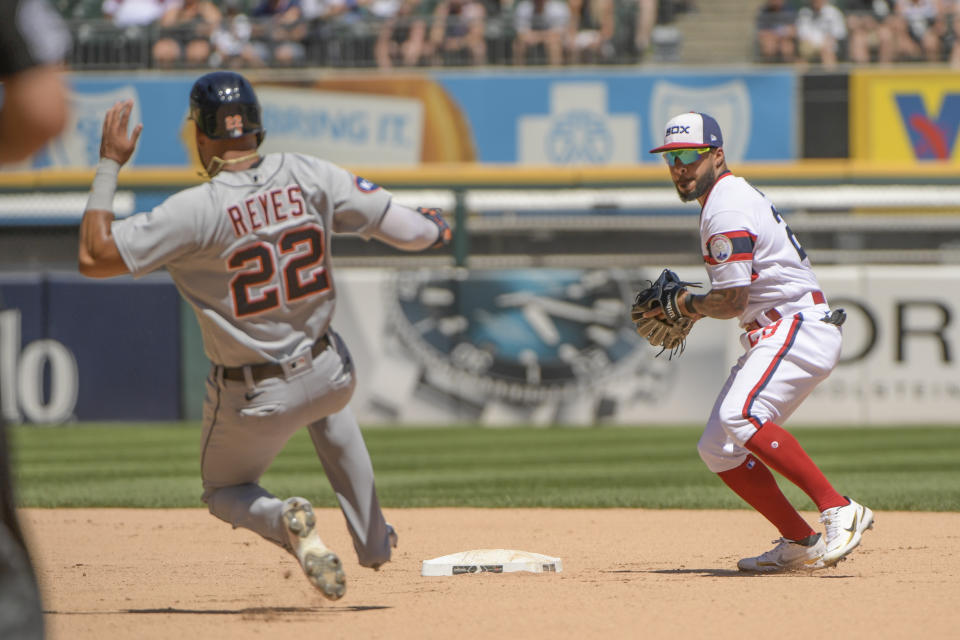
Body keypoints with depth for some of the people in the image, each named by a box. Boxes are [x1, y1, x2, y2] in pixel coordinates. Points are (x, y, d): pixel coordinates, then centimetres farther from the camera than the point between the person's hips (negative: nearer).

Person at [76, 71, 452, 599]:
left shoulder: (198, 211, -23)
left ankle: (285, 522, -13)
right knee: (331, 406, 41)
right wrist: (431, 228, 16)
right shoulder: (308, 177, -12)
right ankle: (373, 543, 40)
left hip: (251, 399, -4)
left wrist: (110, 165, -12)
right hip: (325, 372, 4)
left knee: (224, 491, 22)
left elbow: (93, 256, -21)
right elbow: (407, 230, -8)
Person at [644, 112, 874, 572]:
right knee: (717, 449, 8)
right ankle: (800, 543, 11)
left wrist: (686, 303, -2)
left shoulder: (726, 210, -14)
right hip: (769, 338, 11)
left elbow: (731, 301, -19)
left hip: (799, 327, -11)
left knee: (740, 417, -32)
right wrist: (690, 313, 13)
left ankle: (839, 511, -35)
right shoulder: (733, 197, 19)